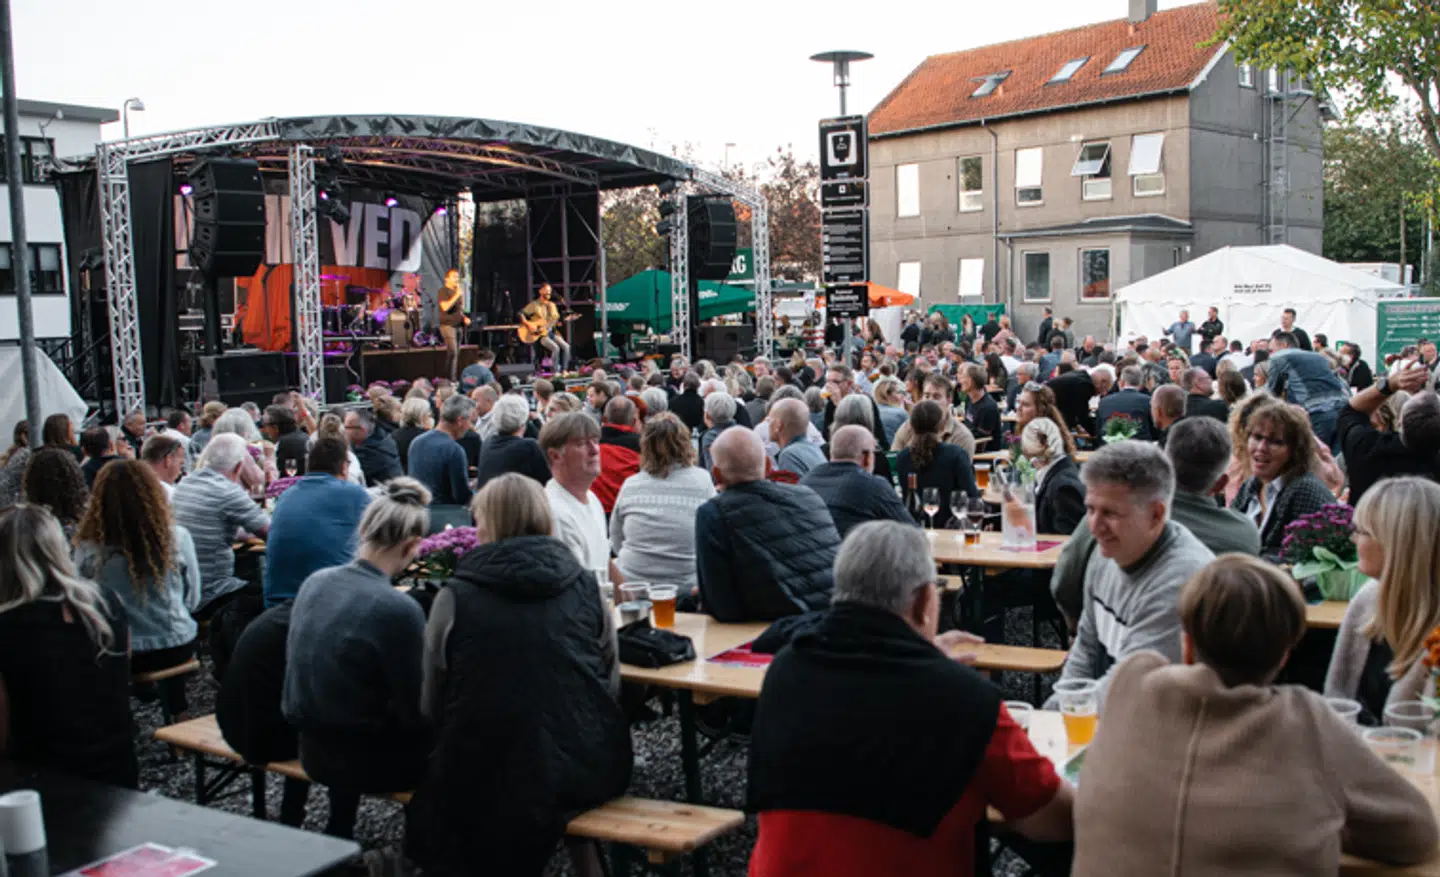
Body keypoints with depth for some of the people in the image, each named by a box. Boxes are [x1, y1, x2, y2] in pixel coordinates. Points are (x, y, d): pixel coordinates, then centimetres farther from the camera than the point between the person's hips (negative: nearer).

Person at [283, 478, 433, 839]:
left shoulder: (314, 582, -4)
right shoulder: (400, 610, -25)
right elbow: (416, 712, -17)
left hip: (312, 748, 7)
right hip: (363, 758, -7)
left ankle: (338, 833, 36)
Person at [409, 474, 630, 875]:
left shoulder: (456, 597, -6)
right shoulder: (585, 587, 2)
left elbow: (431, 705, -1)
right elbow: (611, 684, 7)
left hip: (490, 778, -3)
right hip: (588, 772, 3)